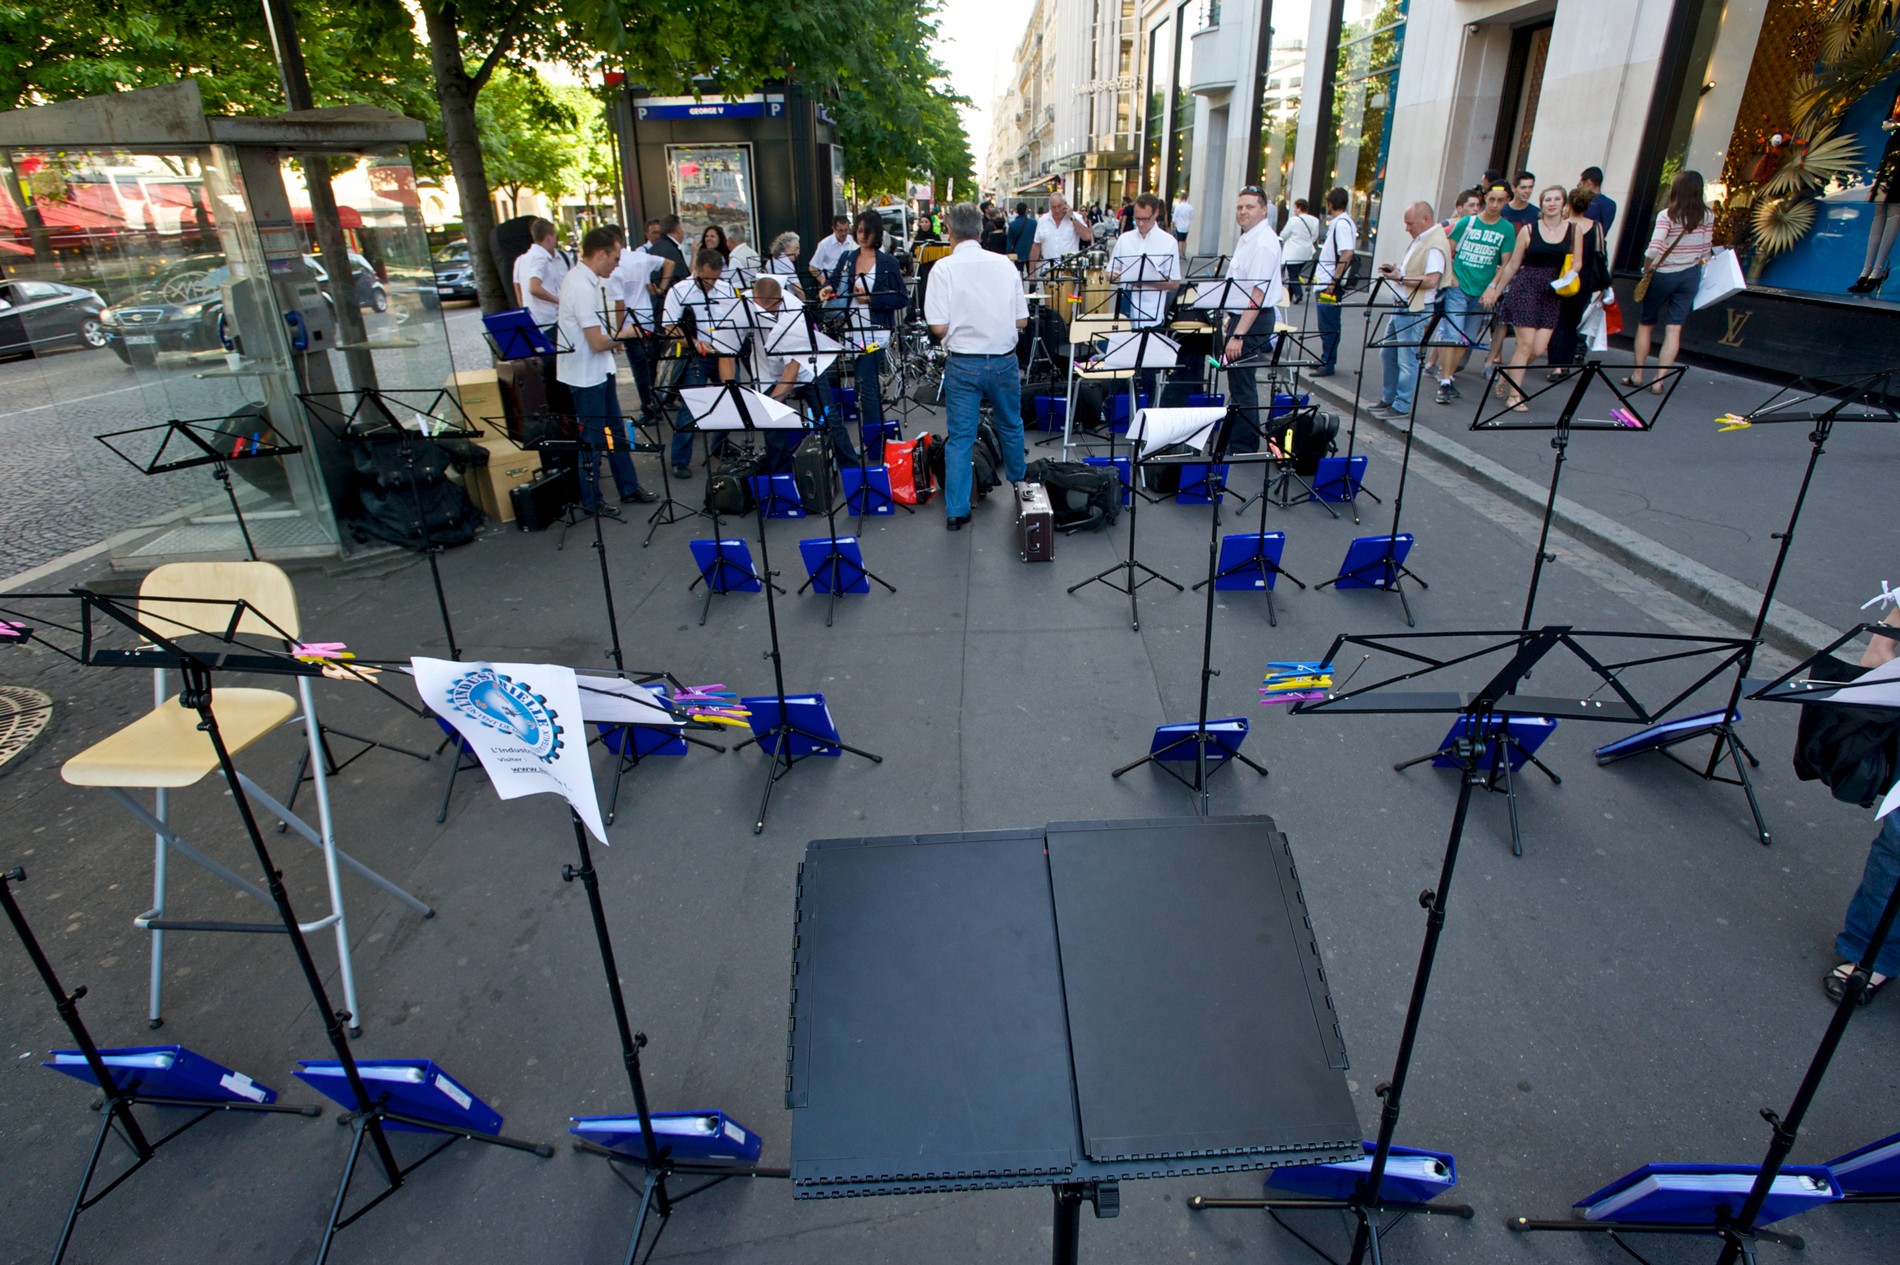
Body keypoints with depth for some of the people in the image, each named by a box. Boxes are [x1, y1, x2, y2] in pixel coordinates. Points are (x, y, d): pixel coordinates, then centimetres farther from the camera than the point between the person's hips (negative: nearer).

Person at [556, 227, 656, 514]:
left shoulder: (579, 277, 8)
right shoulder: (583, 287, -24)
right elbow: (597, 342, -25)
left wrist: (612, 336, 8)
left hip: (598, 371, 10)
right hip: (586, 375, -10)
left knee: (615, 430, 18)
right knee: (592, 440, 3)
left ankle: (628, 488, 30)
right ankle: (591, 501, 17)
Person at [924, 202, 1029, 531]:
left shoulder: (944, 268, -9)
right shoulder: (1004, 264, -1)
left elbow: (939, 327, -12)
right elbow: (1022, 320, 1)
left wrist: (960, 324, 8)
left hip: (963, 364, -2)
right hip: (1004, 360, 3)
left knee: (960, 438, 4)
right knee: (1011, 427, 22)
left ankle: (956, 511, 5)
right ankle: (1019, 487, 41)